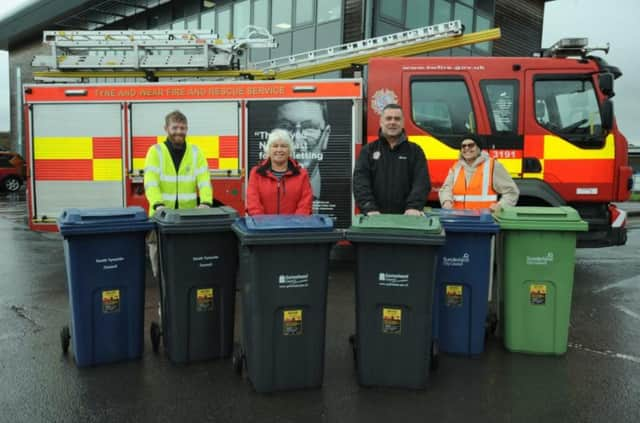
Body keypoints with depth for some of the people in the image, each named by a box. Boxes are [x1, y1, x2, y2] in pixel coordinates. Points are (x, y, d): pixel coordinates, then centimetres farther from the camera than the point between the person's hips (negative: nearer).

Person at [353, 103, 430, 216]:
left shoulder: (414, 151, 9)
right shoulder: (368, 150, 8)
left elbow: (422, 181, -3)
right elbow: (360, 181, -4)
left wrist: (414, 206, -21)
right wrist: (369, 208, -20)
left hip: (406, 217, 0)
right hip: (375, 217, 0)